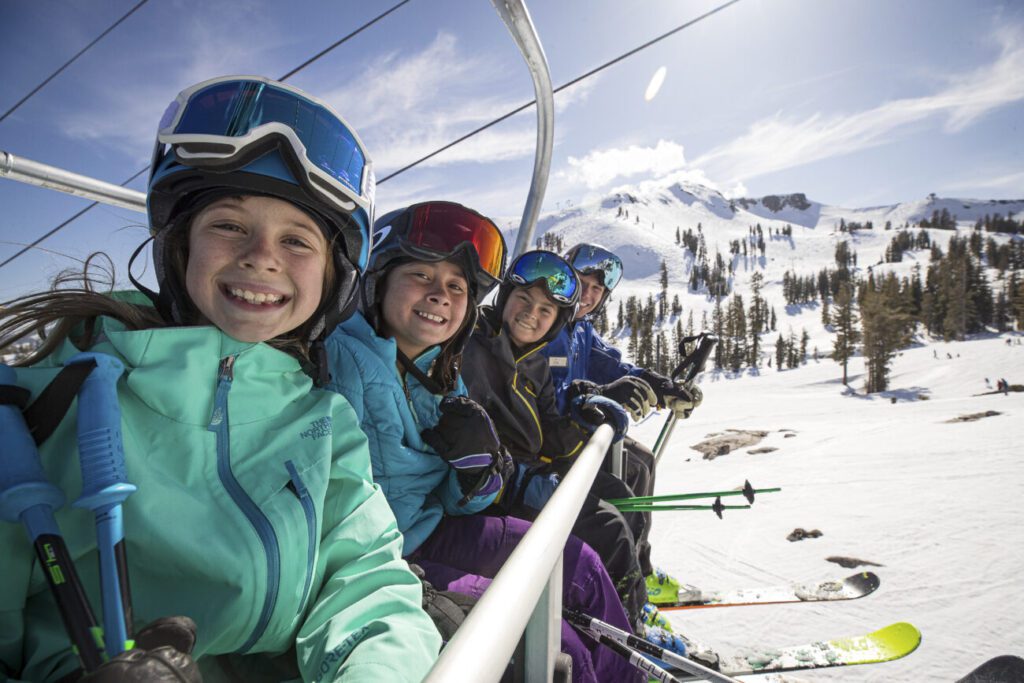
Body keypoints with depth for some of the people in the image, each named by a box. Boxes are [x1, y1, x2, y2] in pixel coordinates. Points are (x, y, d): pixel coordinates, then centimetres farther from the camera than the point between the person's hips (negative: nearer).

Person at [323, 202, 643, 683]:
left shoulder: (442, 373, 1)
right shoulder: (345, 358, -22)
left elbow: (459, 504, 4)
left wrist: (479, 462, -16)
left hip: (428, 530, 8)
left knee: (578, 564, 12)